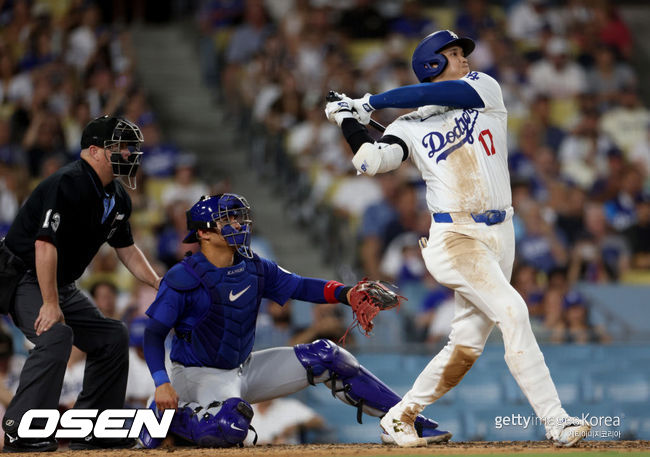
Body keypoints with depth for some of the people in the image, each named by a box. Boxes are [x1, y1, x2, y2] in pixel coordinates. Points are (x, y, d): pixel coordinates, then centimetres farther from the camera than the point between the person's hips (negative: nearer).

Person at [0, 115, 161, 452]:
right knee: (55, 335, -32)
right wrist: (50, 304, -31)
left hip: (62, 286, 10)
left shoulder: (117, 197, 7)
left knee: (112, 337, 8)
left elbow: (125, 247, 20)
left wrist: (157, 284, 9)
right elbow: (45, 244, -29)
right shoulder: (68, 184, -24)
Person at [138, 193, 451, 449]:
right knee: (229, 428, -40)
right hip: (199, 373, -7)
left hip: (243, 368, 7)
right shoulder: (184, 278, -18)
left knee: (325, 357, 0)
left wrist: (344, 293, -15)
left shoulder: (254, 268, 2)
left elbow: (300, 287, 5)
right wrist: (161, 382, -33)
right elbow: (154, 334, -18)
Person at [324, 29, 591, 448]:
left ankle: (401, 415, 20)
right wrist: (349, 118, 0)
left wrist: (372, 101, 2)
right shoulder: (410, 127, 5)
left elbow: (438, 94, -5)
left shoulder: (484, 89, 12)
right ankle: (555, 421, -24)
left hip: (499, 236, 4)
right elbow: (371, 161, -11)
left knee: (467, 344, 6)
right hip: (454, 237, -4)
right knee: (512, 311, -21)